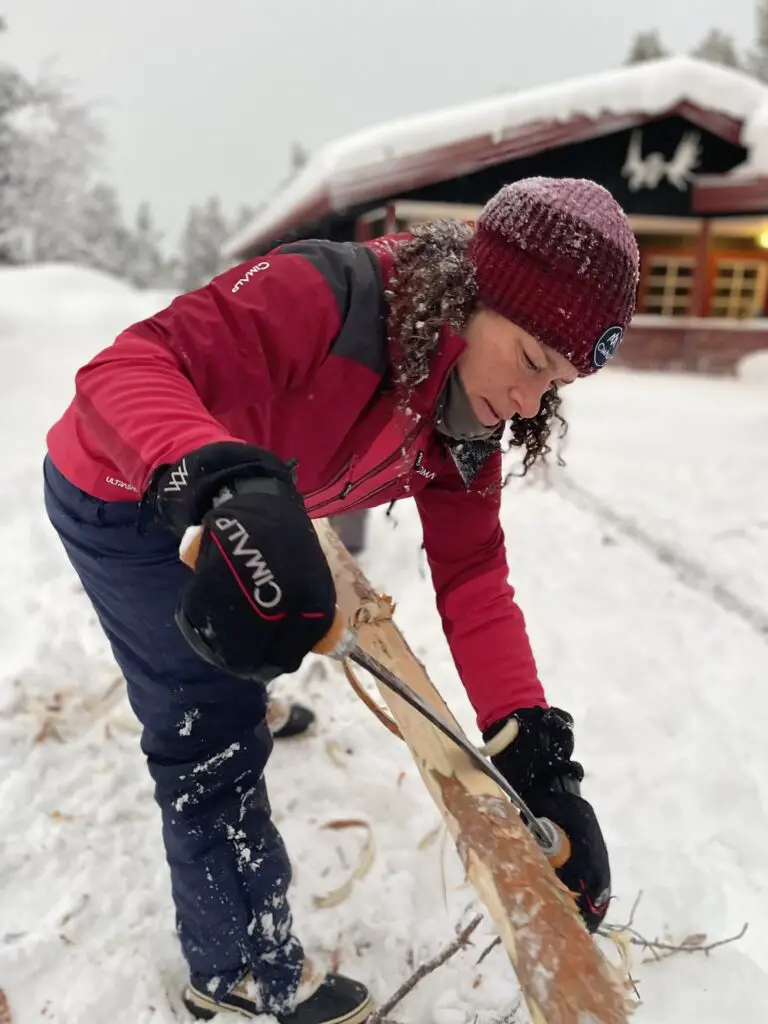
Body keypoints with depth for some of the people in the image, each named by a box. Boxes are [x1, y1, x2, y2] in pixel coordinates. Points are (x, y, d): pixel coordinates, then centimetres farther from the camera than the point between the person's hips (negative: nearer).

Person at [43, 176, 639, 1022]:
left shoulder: (467, 422, -14)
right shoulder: (324, 296, -36)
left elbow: (473, 578, -17)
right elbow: (129, 367, -45)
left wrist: (538, 761, -25)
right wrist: (229, 489, -64)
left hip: (219, 513, 7)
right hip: (123, 498, -7)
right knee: (215, 736, -2)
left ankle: (250, 703, 73)